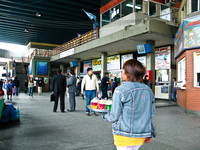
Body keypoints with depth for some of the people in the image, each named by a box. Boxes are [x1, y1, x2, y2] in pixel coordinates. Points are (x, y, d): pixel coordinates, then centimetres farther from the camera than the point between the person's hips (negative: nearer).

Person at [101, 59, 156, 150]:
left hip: (125, 136, -5)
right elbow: (152, 114, 7)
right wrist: (150, 133, 18)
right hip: (142, 135, 5)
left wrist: (104, 115, 8)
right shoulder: (148, 90, 1)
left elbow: (114, 117, -12)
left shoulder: (120, 90, -16)